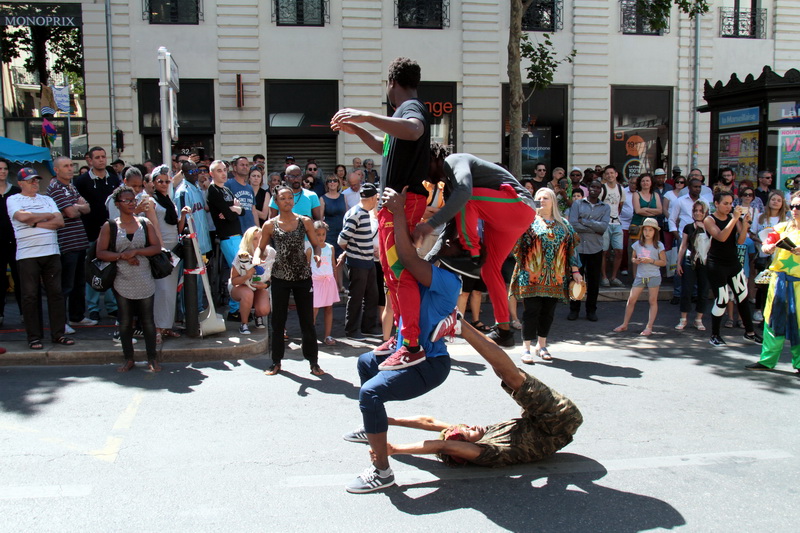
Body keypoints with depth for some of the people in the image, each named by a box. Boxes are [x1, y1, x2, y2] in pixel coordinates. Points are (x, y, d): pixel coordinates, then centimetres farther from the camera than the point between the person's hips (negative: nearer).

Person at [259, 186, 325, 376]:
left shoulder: (305, 222, 2)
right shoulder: (270, 225, 2)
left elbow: (316, 244, 7)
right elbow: (261, 247, 9)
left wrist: (317, 255, -14)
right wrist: (256, 258, -13)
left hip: (303, 276, 0)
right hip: (280, 277, 0)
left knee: (307, 320, 4)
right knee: (278, 320, 8)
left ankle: (313, 361, 14)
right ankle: (276, 362, 20)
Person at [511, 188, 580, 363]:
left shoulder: (564, 225, 14)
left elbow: (571, 248, 14)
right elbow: (515, 244, -8)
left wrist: (575, 271, 9)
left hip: (555, 278, 4)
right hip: (532, 276, -3)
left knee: (548, 312, 8)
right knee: (531, 311, -4)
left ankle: (542, 345, 22)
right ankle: (526, 348, 4)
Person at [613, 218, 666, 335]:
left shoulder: (659, 246, -3)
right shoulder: (637, 244, 5)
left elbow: (664, 262, -2)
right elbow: (633, 258, 16)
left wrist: (651, 261, -16)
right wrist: (635, 260, -7)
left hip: (654, 276, -3)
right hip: (640, 276, 3)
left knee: (653, 301, 2)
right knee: (631, 299, 0)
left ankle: (649, 327, 7)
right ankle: (624, 324, 10)